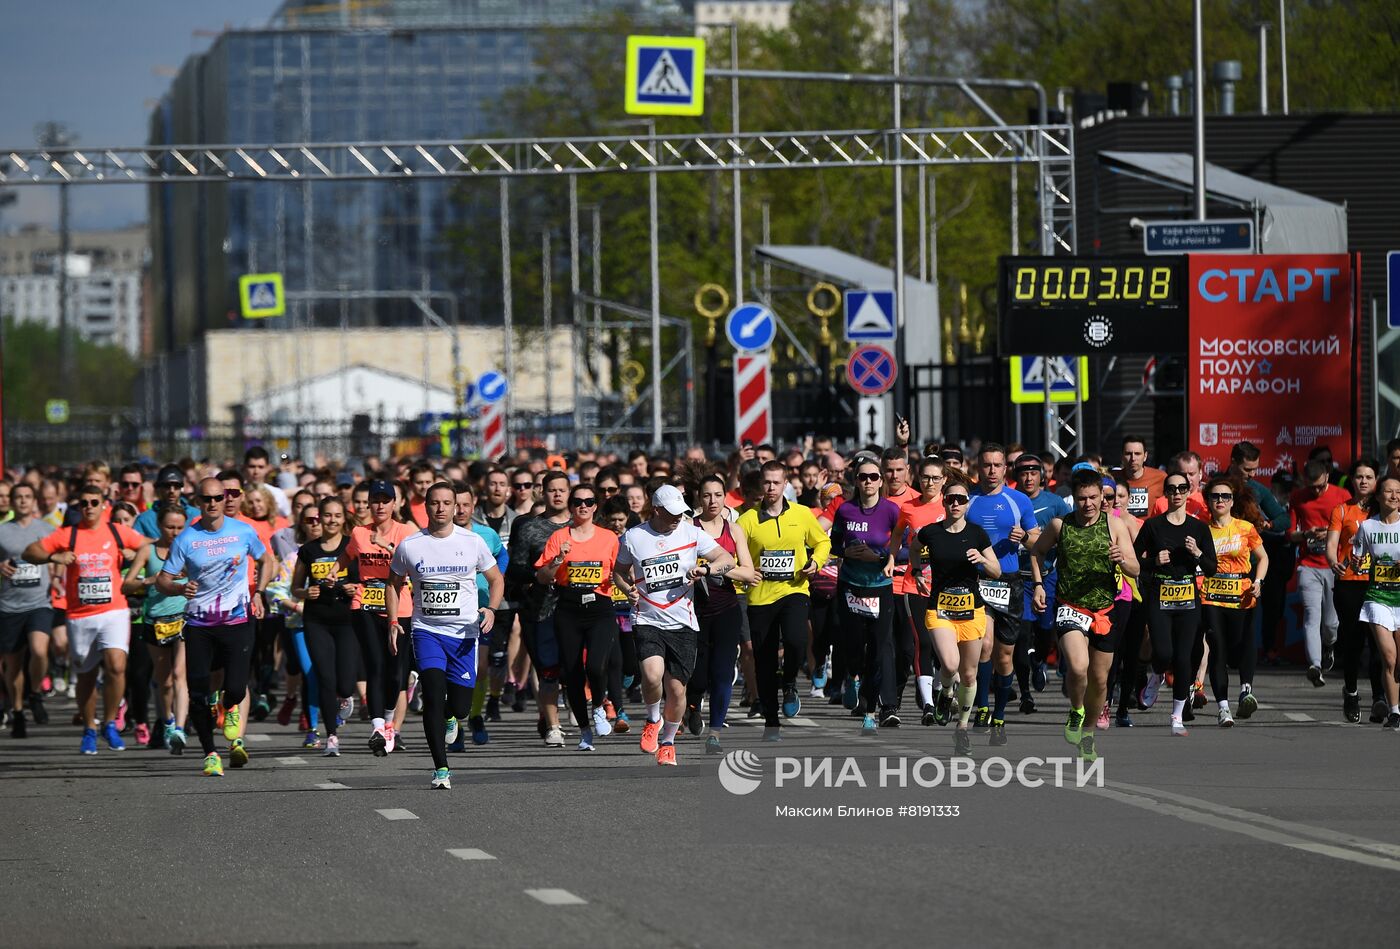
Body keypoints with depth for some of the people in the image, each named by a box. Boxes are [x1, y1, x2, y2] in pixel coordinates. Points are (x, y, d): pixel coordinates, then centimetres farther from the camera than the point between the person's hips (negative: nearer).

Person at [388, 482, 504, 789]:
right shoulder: (409, 546, 1)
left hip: (464, 632, 1)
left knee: (460, 707, 0)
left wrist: (491, 609, -8)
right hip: (427, 631, -1)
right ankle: (441, 769, -14)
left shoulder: (472, 542, 0)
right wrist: (393, 622, 3)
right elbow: (394, 584, 15)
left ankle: (447, 717, 39)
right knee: (433, 694, -18)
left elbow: (496, 579, 11)